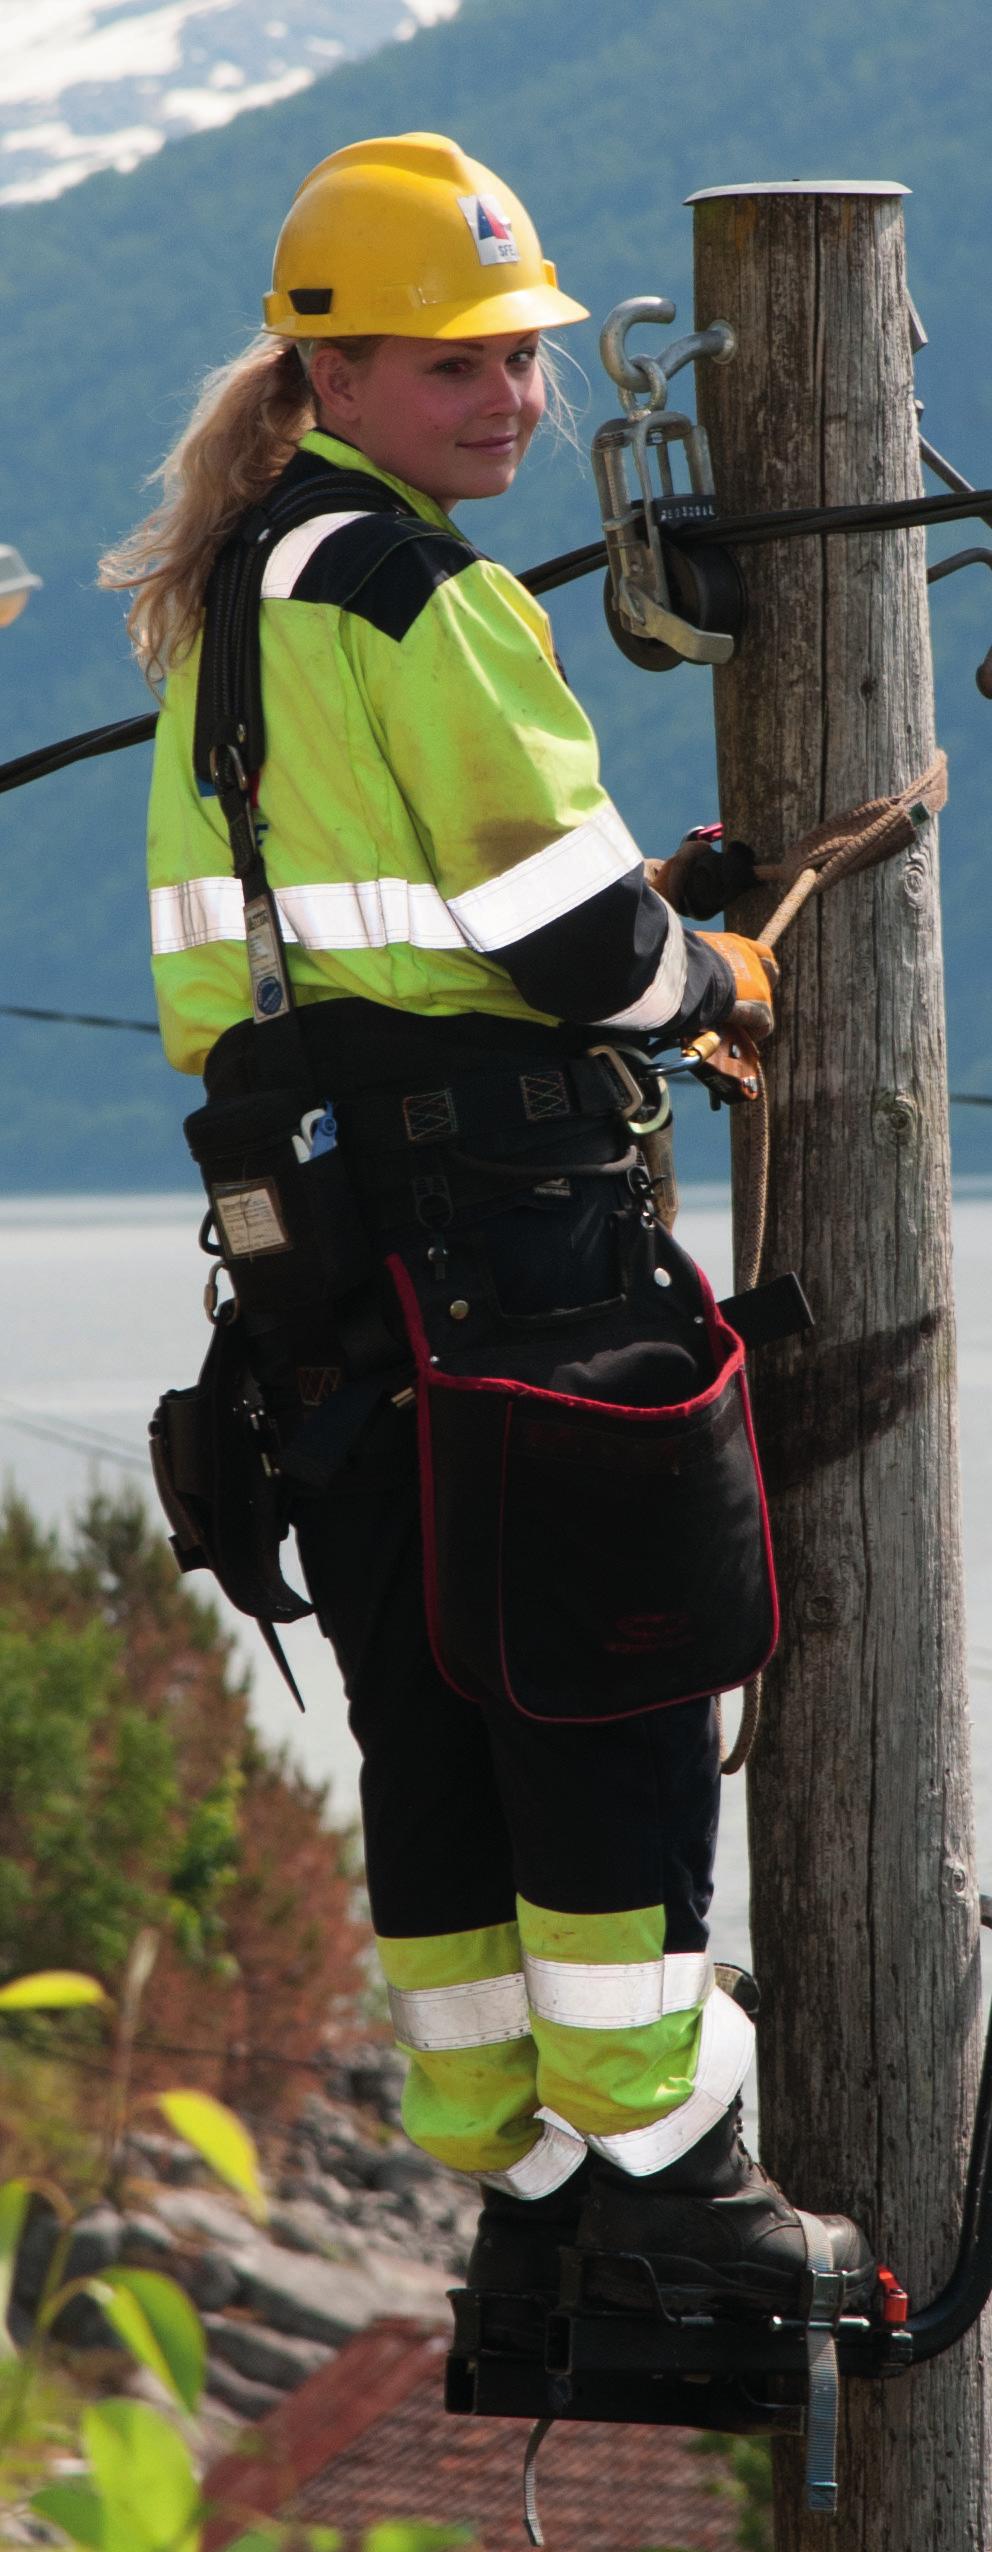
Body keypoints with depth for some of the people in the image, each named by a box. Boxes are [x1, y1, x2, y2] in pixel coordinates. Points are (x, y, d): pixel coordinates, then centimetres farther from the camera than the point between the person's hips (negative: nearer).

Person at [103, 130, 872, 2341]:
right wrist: (719, 980, 4)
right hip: (494, 1210, -9)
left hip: (304, 1221, 9)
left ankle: (506, 2162, 14)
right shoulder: (426, 601, -13)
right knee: (615, 1687, -4)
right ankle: (652, 2156, -3)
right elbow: (583, 943, -17)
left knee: (431, 1712, 10)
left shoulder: (234, 601, 17)